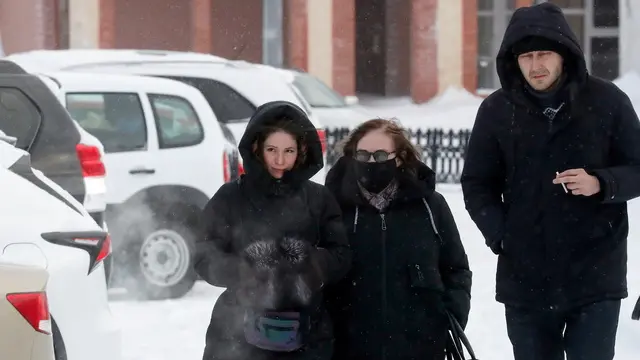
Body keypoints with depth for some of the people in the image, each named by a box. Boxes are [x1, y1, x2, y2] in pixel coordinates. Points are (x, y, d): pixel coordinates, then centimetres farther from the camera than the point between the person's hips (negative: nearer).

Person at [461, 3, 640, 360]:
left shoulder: (606, 101, -4)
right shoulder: (497, 110, 0)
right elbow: (477, 184, 8)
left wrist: (601, 184, -17)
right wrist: (500, 234, -7)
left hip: (595, 277, -2)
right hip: (525, 278, 2)